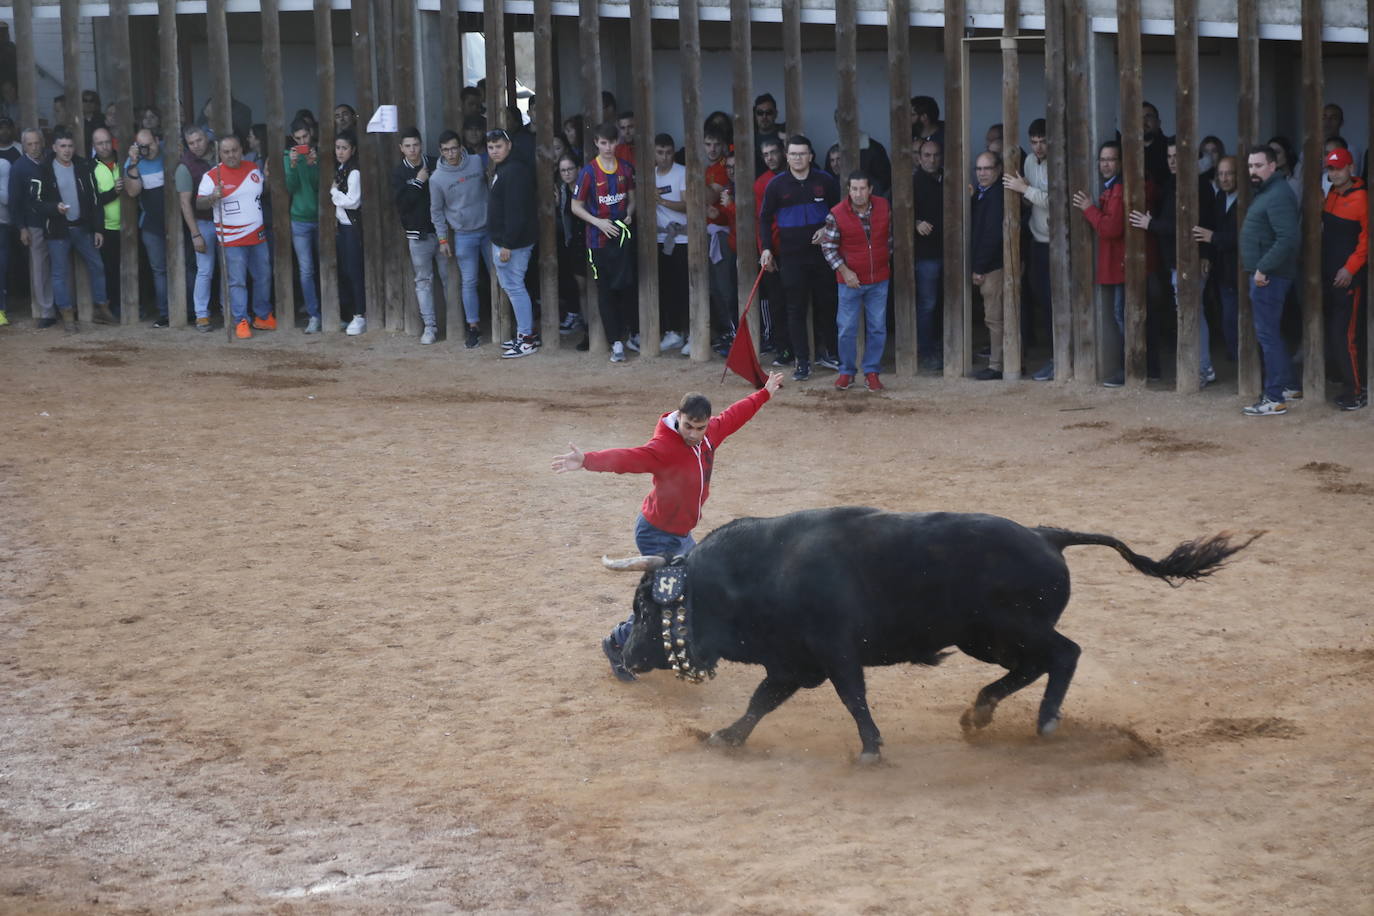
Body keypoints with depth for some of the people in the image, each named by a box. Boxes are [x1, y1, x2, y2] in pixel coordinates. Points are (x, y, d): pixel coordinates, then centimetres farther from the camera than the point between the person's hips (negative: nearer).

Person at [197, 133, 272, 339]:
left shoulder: (253, 169, 9)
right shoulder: (212, 175, -8)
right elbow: (199, 203, -13)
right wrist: (213, 197, -30)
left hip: (258, 235, 5)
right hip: (232, 239, -5)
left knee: (263, 278, 13)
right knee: (237, 282, -5)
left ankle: (263, 317, 26)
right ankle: (240, 322, 0)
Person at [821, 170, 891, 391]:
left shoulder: (884, 207, -4)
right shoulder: (836, 215, -14)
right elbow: (828, 246, -7)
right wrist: (844, 271, -13)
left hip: (879, 279, 2)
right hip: (850, 280, -2)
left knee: (877, 328, 6)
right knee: (847, 329, 2)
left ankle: (872, 372, 16)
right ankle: (847, 372, 16)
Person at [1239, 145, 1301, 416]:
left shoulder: (1278, 196, -18)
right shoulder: (1264, 193, 16)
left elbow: (1287, 238, -26)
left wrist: (1263, 269, -25)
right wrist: (1258, 269, 14)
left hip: (1268, 276, -11)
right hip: (1261, 273, 11)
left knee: (1267, 334, -8)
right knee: (1268, 333, 18)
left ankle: (1275, 399, -5)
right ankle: (1288, 386, 28)